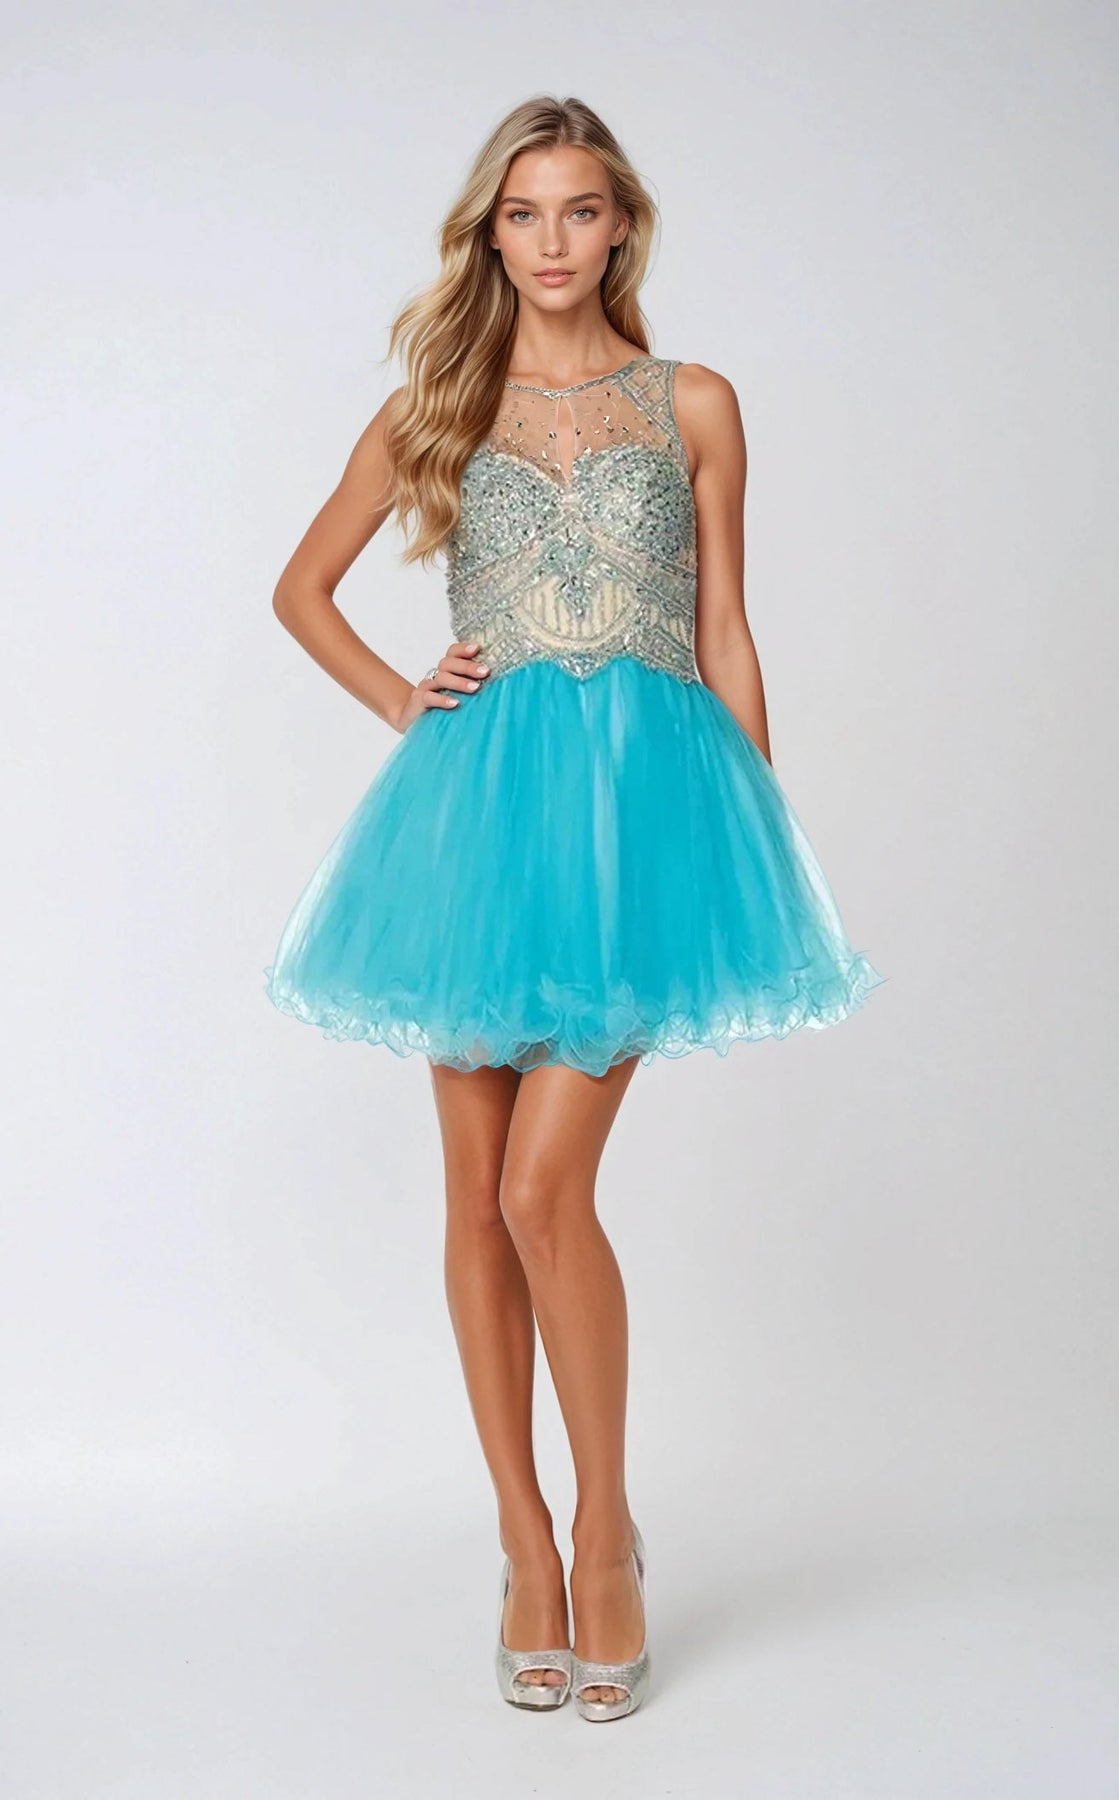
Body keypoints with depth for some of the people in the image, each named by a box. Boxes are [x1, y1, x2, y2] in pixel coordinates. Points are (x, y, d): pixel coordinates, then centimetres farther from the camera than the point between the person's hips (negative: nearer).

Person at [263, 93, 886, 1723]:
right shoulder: (434, 409, 10)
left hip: (640, 791, -2)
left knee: (544, 1185, -11)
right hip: (478, 795, 2)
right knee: (477, 1193, 4)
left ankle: (607, 1531, 9)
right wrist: (398, 699, 5)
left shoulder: (695, 406, 8)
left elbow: (725, 636, 9)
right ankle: (526, 1541, 19)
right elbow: (303, 585, 20)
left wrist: (764, 842, 5)